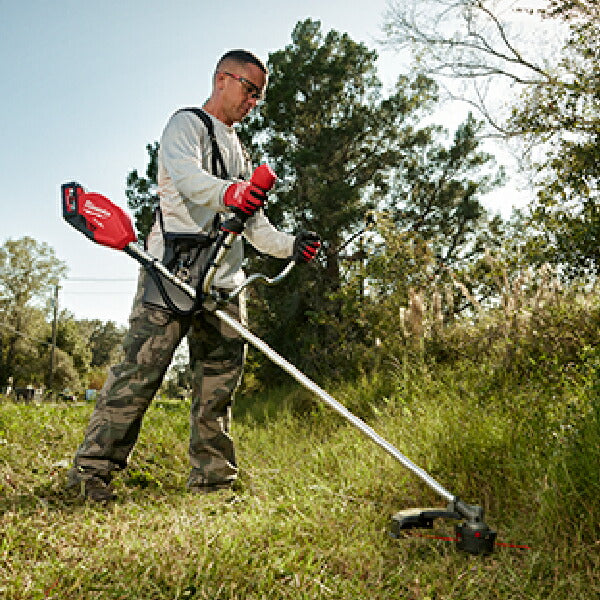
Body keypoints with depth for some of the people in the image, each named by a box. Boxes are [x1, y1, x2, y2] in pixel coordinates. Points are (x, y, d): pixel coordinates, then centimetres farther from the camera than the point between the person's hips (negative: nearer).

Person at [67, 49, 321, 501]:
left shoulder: (239, 152, 29)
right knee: (143, 366, -12)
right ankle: (93, 468, -4)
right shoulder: (187, 124, 6)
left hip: (225, 280, 8)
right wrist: (226, 192, -40)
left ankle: (212, 477, 11)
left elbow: (254, 225, 26)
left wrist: (290, 245, 8)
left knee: (222, 375, 3)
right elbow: (184, 172, -18)